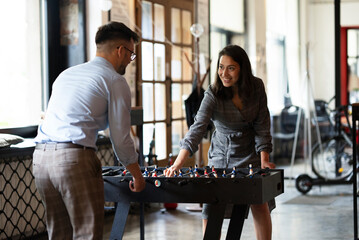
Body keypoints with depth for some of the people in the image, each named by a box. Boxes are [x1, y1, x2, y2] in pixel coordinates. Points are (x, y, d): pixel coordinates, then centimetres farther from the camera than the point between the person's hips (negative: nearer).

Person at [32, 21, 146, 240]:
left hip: (41, 156, 8)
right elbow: (120, 139, -1)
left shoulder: (66, 74, 24)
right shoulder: (115, 81, 1)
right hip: (75, 158, -8)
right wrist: (137, 176, 13)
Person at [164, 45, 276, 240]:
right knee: (210, 212, -6)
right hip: (220, 156, -1)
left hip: (250, 154, 1)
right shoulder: (213, 94, -18)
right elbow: (197, 128, -30)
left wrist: (264, 159, -12)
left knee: (259, 204, -7)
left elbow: (262, 126, -3)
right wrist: (178, 164, -42)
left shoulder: (256, 87, -10)